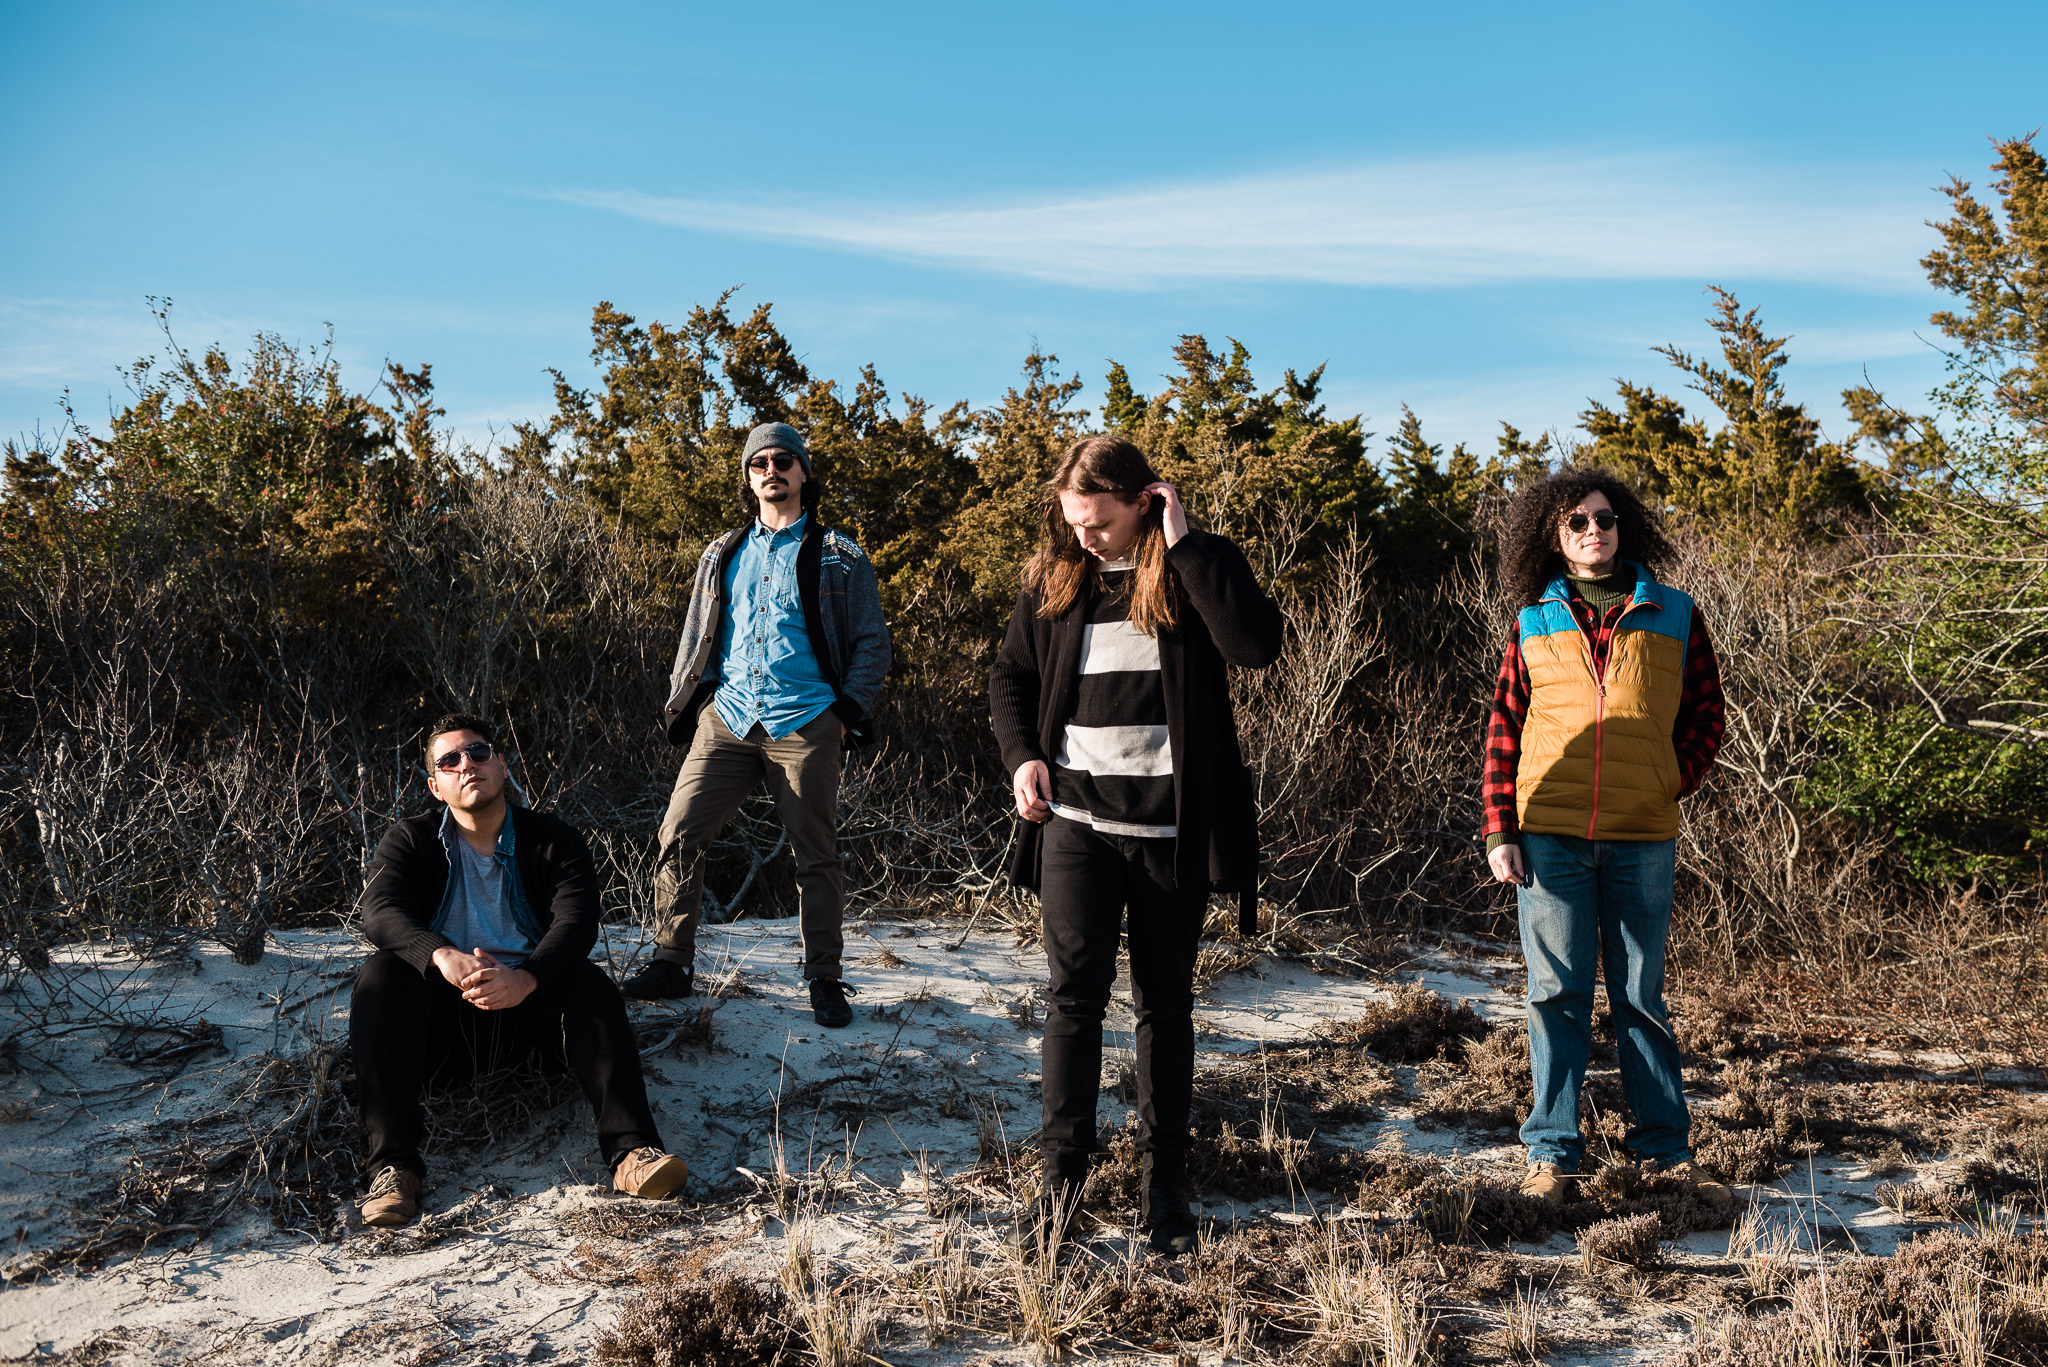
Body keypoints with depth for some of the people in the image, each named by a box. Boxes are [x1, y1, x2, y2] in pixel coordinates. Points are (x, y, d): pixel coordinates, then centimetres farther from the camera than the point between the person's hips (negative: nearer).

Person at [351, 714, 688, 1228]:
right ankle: (393, 1163, -36)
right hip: (440, 1022, 0)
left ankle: (631, 1150, -42)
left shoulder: (554, 840, 6)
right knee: (378, 977, -27)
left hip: (525, 1010, 0)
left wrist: (526, 978, -36)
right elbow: (379, 911, -12)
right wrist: (442, 956, -35)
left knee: (589, 984, -28)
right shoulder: (410, 842, 8)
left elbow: (576, 921, -12)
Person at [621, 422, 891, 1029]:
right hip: (727, 720, 3)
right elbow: (696, 638, 21)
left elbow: (873, 642, 7)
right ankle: (672, 963, 6)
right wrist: (685, 708, 10)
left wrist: (849, 711, -4)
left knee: (817, 856, 1)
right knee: (678, 834, -6)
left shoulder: (839, 558, 7)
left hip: (804, 727, -3)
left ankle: (825, 980, 12)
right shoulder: (722, 555, 16)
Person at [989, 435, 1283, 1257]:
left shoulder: (1196, 571, -3)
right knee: (1073, 993, -5)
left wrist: (1185, 544, -21)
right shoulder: (1055, 579, 6)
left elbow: (1257, 644, -22)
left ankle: (1164, 1185, 19)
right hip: (1075, 819, 2)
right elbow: (1011, 675, 17)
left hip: (1169, 826, -1)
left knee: (1165, 1004, 9)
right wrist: (1022, 756, 1)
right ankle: (1061, 1176, 3)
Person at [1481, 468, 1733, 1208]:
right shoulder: (1534, 622, 6)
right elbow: (1504, 729, 6)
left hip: (1643, 839, 0)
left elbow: (1705, 714, 12)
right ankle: (1552, 1152, 11)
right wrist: (1500, 829, 0)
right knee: (1557, 994, 4)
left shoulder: (1673, 616, 6)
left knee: (1641, 996, 9)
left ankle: (1666, 1150, 18)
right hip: (1550, 835, 0)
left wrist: (1673, 785, 0)